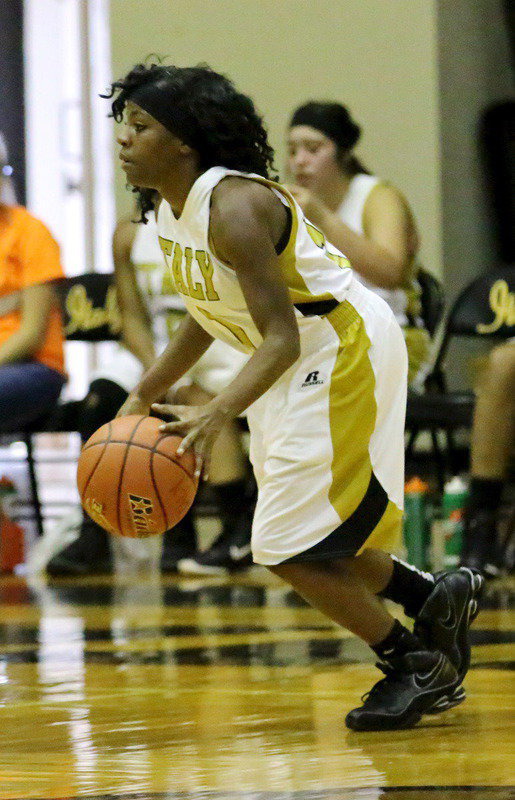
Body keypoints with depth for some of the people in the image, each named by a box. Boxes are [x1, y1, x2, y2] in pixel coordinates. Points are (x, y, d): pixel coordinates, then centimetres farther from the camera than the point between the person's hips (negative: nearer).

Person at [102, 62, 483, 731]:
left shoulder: (233, 207, -26)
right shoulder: (168, 212, 3)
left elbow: (282, 338, -29)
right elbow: (205, 318, 19)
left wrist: (215, 415, -41)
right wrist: (142, 398, 16)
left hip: (342, 355, -10)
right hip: (291, 370, 10)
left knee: (292, 548, -11)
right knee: (317, 547, 14)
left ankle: (415, 663, 4)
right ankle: (435, 599, 30)